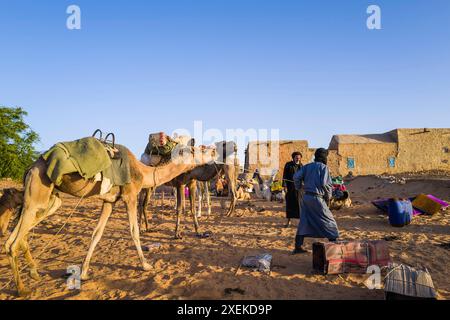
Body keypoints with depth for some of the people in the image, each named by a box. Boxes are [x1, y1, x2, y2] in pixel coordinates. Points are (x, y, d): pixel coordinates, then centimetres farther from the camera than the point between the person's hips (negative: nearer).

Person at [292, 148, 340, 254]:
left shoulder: (307, 166, 11)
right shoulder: (323, 167, -4)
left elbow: (296, 177, 1)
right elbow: (325, 184, -15)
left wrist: (299, 188, 15)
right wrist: (328, 196, -2)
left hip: (306, 197, 6)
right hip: (317, 198, -6)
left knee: (304, 222, 12)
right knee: (330, 222, 8)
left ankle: (298, 247, 13)